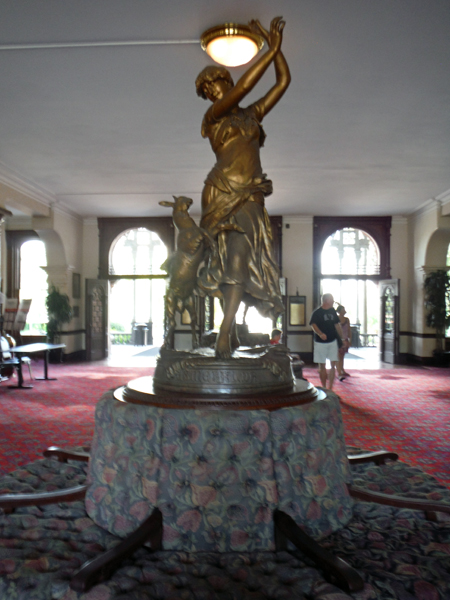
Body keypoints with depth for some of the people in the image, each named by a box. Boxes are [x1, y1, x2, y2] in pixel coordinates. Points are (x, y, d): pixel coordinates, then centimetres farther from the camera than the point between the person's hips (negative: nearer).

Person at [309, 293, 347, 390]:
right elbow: (313, 325, -19)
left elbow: (337, 325, 16)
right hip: (320, 342, -5)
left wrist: (343, 338, 14)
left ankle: (330, 388, 6)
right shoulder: (317, 312, -9)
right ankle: (324, 388, 15)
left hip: (332, 341, 5)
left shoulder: (332, 311, 9)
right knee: (322, 366, 4)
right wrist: (320, 334, -37)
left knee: (333, 364, 0)